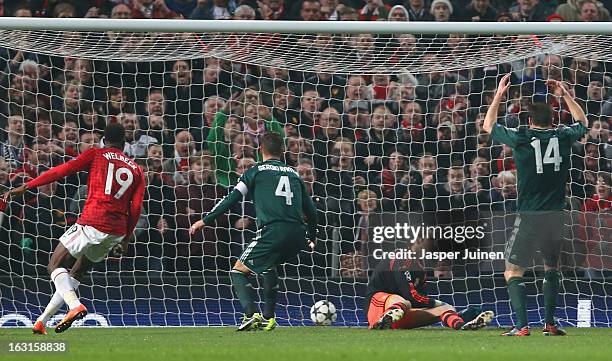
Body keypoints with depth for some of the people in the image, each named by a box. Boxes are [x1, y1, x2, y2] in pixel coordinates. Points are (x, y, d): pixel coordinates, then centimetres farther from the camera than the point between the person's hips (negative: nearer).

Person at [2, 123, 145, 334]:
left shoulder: (96, 155, 5)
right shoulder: (136, 170, 16)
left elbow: (61, 171, -3)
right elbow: (136, 208, 9)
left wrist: (24, 187, -2)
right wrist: (126, 239, 16)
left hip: (92, 223, -5)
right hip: (117, 231, 5)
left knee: (55, 265, 3)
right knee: (77, 273, 18)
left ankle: (75, 304, -25)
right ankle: (42, 320, 15)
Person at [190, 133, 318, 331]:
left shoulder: (256, 171, 9)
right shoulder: (293, 173, 22)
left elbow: (232, 198, 4)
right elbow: (310, 209, 24)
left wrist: (205, 221, 10)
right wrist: (312, 237, 40)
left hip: (272, 232, -5)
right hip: (297, 235, 6)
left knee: (239, 271, 6)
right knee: (269, 266, 33)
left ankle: (251, 314, -15)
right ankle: (268, 317, 24)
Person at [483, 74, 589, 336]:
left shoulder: (520, 138, -5)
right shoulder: (563, 137, 3)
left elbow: (488, 125, 12)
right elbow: (583, 122, 26)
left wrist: (499, 94, 20)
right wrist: (565, 94, 31)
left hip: (529, 216, -3)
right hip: (556, 214, 3)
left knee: (513, 271, 2)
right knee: (552, 266, 21)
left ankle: (521, 326, -12)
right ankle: (550, 323, 16)